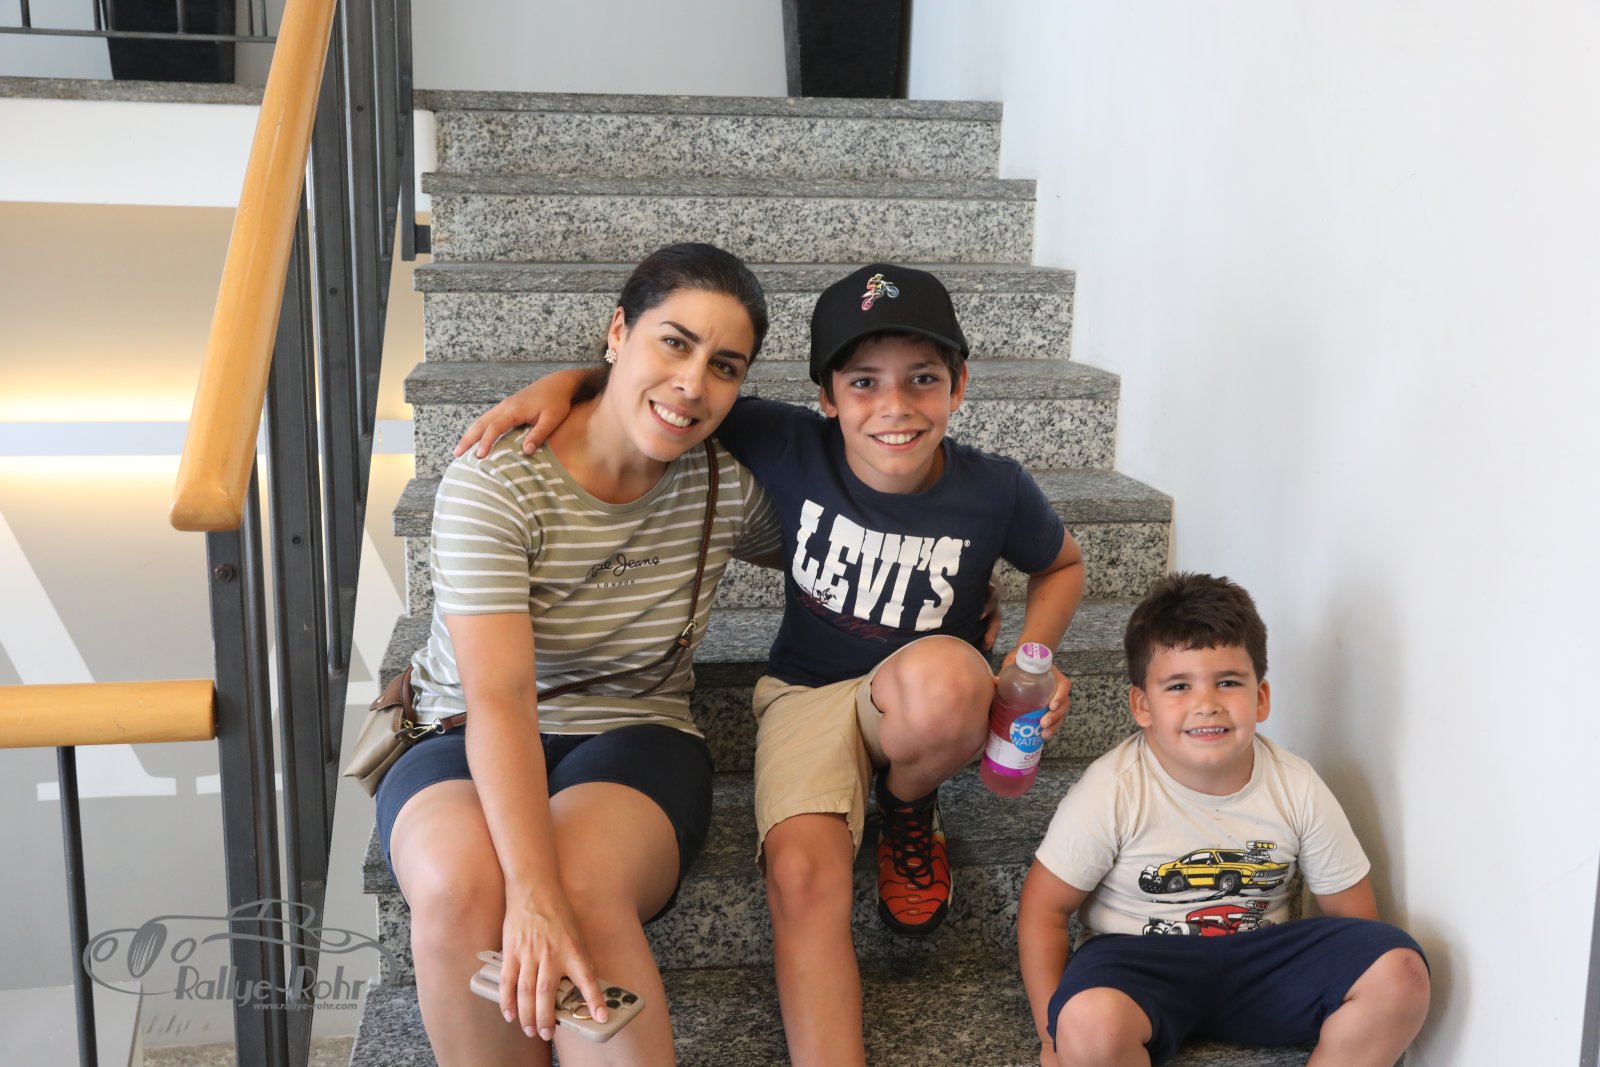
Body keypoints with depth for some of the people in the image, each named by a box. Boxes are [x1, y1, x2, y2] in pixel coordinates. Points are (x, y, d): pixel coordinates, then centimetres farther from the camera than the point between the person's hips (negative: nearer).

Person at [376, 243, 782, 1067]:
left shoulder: (729, 482, -3)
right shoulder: (494, 483, -15)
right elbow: (499, 700, -25)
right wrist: (531, 895, -37)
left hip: (636, 738, 1)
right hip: (467, 747, -1)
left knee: (586, 887, -34)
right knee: (460, 883, -35)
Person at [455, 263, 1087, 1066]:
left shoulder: (994, 492, -13)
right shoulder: (792, 449, -14)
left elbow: (1063, 565, 9)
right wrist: (558, 381, -24)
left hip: (933, 702, 0)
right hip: (808, 693, 1)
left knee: (944, 673, -37)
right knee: (800, 870, -27)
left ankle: (909, 816, -4)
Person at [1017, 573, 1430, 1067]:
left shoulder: (1297, 789, -5)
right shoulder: (1114, 790, -14)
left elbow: (1352, 913, 5)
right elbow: (1044, 909, -8)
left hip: (1259, 962, 4)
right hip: (1140, 962, -4)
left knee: (1400, 972, -18)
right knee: (1092, 1021, -38)